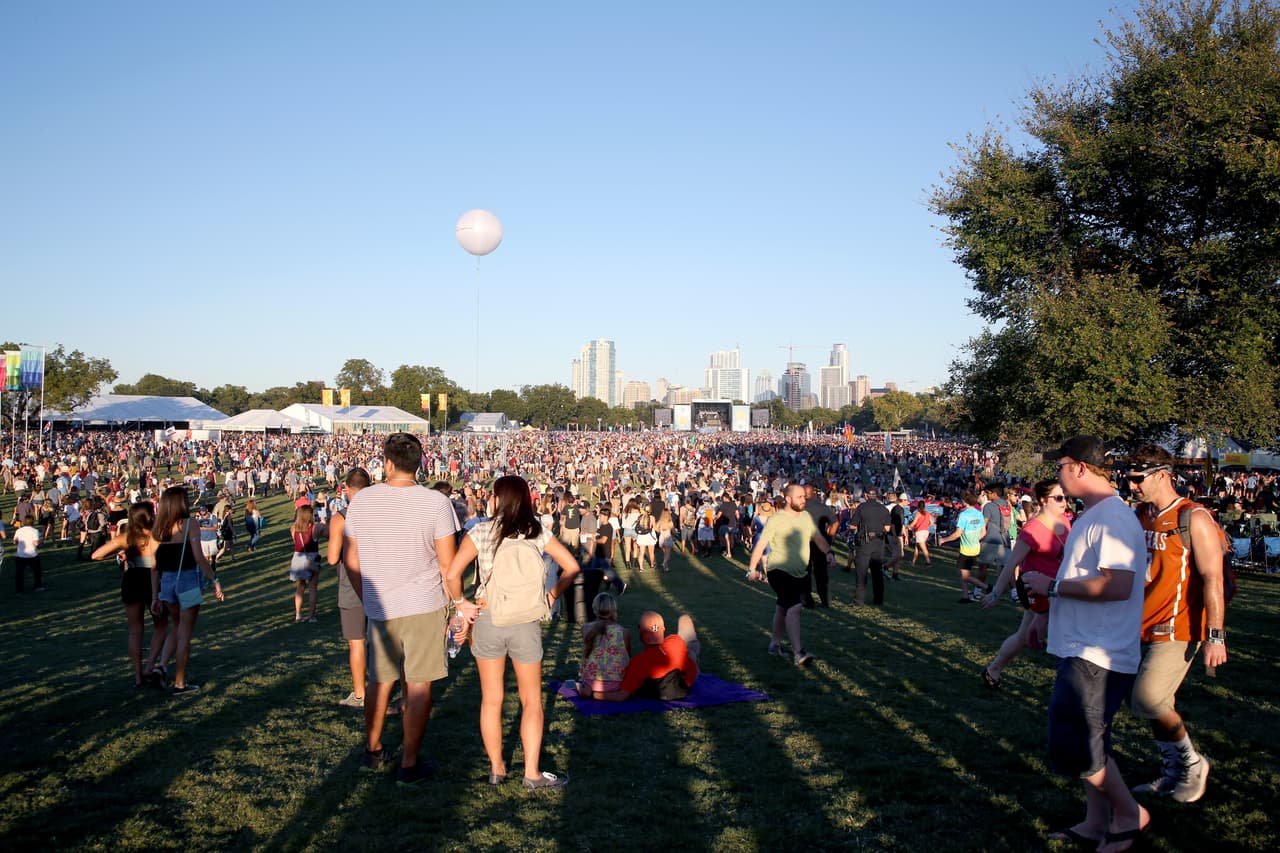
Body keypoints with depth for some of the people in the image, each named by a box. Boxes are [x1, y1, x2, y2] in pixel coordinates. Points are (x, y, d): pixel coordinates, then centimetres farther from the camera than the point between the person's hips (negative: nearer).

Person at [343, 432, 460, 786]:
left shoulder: (361, 500, -1)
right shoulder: (436, 502, -11)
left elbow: (350, 558, 6)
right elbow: (448, 563, -10)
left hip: (379, 607, 3)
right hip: (424, 605, -3)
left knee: (380, 679, 19)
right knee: (418, 684, 5)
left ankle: (373, 750, 34)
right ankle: (410, 764, 11)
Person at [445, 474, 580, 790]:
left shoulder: (481, 531, -7)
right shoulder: (537, 533, -2)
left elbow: (452, 573, -14)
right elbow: (571, 566, -2)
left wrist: (461, 603, 0)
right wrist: (551, 597, 7)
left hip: (488, 620, 0)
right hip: (527, 621, 1)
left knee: (491, 700, 13)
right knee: (531, 700, 12)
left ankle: (497, 769, 21)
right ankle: (532, 772, 13)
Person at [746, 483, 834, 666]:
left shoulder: (806, 517, 10)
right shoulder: (776, 519, -12)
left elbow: (817, 537, 15)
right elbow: (761, 544, -13)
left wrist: (828, 552, -5)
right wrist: (752, 569, -17)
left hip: (801, 572, 7)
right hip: (780, 571, -7)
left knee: (783, 608, 18)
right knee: (793, 608, -20)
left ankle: (775, 643, 34)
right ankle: (798, 653, -24)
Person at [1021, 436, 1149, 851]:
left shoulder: (1113, 517, -19)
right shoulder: (1091, 516, 13)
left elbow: (1117, 585, -29)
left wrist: (1053, 586, -20)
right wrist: (1051, 586, 9)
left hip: (1098, 655, -10)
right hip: (1083, 649, 10)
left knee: (1075, 744, -4)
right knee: (1085, 740, 17)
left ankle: (1130, 814, 14)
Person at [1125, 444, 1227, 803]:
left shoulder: (1193, 519, -11)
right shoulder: (1139, 517, 10)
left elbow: (1212, 579, -15)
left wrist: (1215, 636, -20)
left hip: (1177, 629, -7)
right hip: (1143, 628, 7)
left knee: (1148, 700, -12)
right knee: (1156, 705, 11)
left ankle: (1192, 763, 10)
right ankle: (1173, 775, 25)